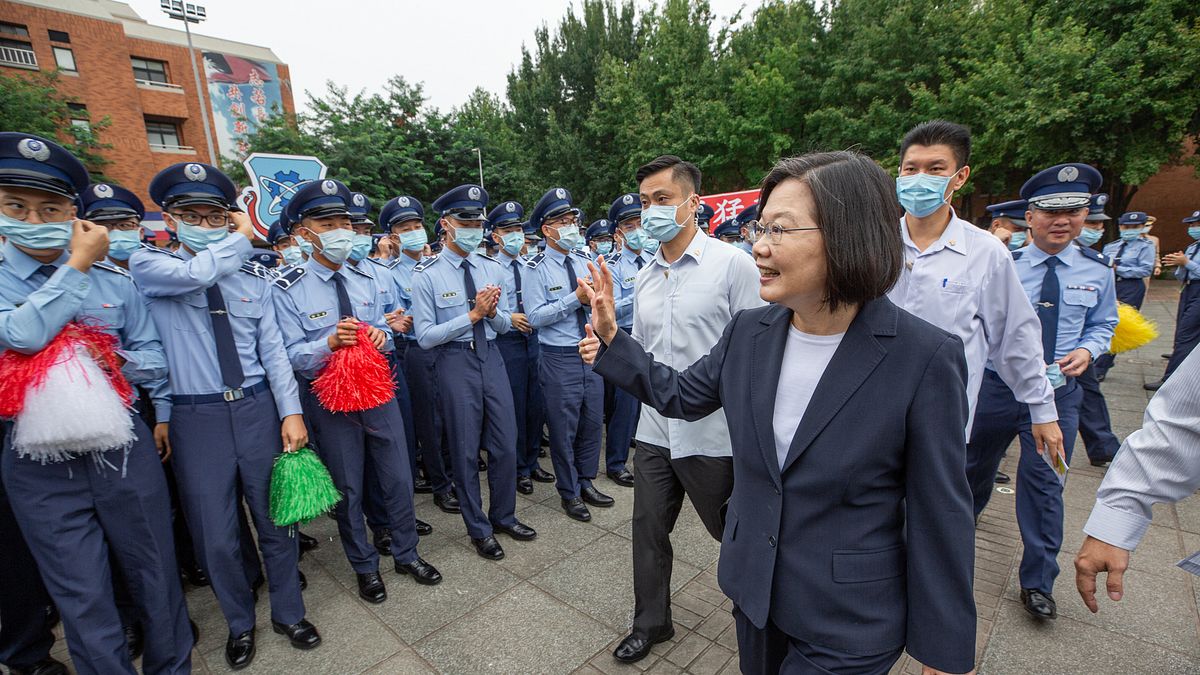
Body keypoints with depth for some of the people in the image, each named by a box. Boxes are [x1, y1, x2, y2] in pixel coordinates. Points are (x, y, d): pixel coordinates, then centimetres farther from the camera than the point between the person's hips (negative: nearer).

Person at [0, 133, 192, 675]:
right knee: (83, 598, 9)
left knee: (156, 572, 13)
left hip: (124, 449, 2)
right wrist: (78, 265, -14)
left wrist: (109, 363, -15)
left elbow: (155, 360, 5)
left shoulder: (114, 278, 4)